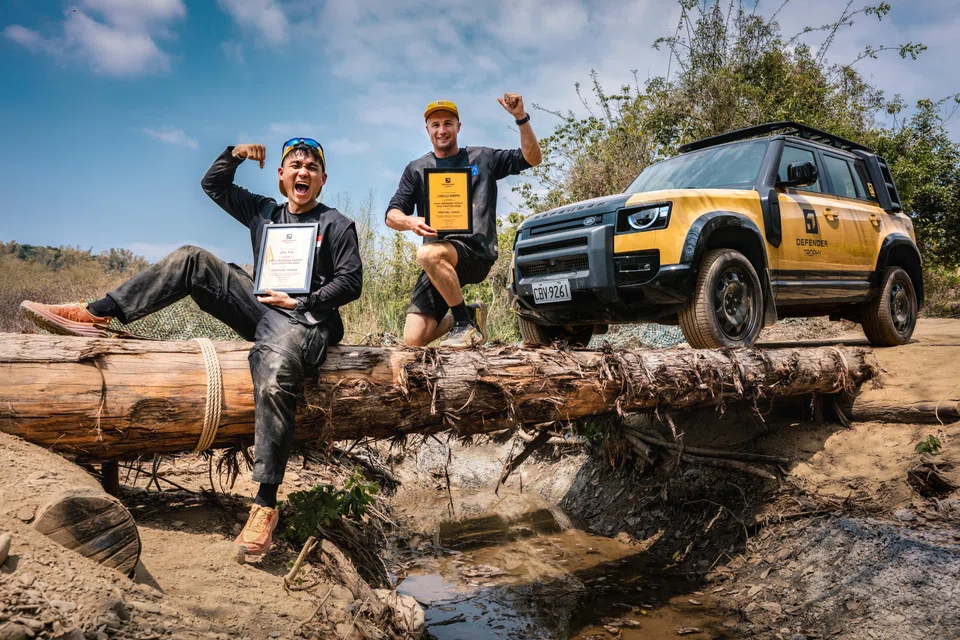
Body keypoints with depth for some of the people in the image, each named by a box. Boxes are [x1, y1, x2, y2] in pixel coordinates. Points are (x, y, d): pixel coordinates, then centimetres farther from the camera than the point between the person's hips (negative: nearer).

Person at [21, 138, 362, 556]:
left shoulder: (337, 225, 5)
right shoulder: (264, 212, 21)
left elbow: (351, 282, -3)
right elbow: (213, 185, 30)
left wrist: (302, 301, -12)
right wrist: (235, 154, 13)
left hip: (304, 321, -6)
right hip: (260, 307, 6)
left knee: (274, 381, -36)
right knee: (192, 260, -4)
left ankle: (265, 505, -36)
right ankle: (96, 315, -9)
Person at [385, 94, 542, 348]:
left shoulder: (482, 158, 13)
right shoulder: (416, 169, 15)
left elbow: (532, 158, 10)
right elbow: (392, 215, 8)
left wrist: (521, 118, -3)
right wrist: (411, 222, -15)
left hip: (476, 252, -3)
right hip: (438, 261, 3)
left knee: (428, 253, -38)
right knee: (414, 340, -10)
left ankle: (466, 323, -18)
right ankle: (469, 314, 16)